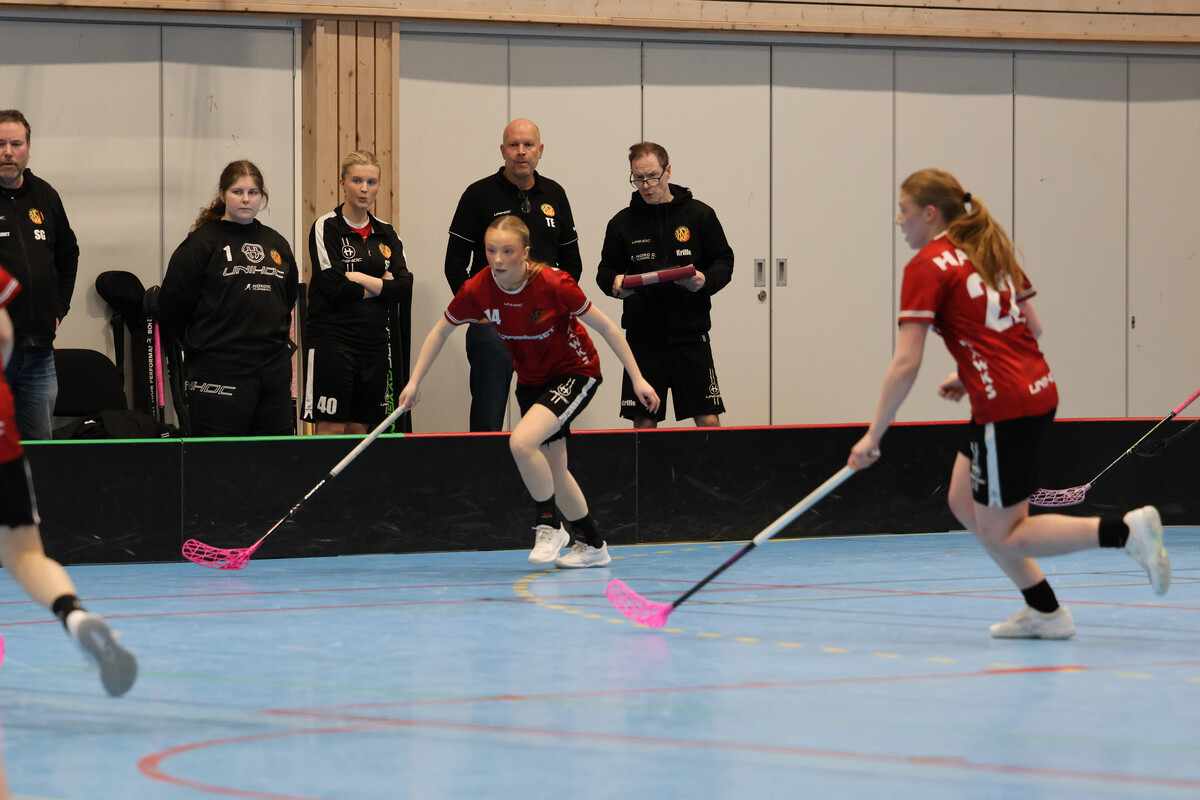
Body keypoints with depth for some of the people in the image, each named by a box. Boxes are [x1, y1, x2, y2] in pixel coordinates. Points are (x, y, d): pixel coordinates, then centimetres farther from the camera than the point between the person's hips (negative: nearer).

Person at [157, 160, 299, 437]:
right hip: (219, 370, -6)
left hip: (275, 371, 6)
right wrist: (204, 341, 6)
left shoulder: (276, 244, 14)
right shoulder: (203, 242, -4)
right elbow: (172, 305, -3)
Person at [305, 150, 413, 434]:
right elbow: (334, 286, -14)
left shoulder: (386, 233, 13)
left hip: (373, 343, 5)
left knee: (360, 427, 6)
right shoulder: (326, 228, -4)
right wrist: (380, 287, -4)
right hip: (331, 341, -5)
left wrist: (362, 279, -10)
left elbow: (404, 285, 1)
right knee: (331, 427, -7)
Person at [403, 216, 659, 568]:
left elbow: (606, 327, -17)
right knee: (552, 469, 12)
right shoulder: (477, 290, -17)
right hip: (531, 379, 6)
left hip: (575, 372, -6)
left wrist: (637, 379, -16)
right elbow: (441, 331, 2)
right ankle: (592, 546, 31)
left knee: (522, 442, -26)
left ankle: (549, 525, -6)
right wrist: (415, 381, 0)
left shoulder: (553, 285, -28)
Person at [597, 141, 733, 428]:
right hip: (642, 335, 1)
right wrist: (614, 282, -10)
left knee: (708, 420, -6)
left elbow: (724, 262, 7)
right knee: (644, 423, 1)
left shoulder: (699, 215, 4)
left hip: (691, 332, -1)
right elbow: (605, 270, 13)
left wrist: (705, 280, -14)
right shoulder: (622, 222, 7)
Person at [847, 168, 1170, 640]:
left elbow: (905, 364, -14)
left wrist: (873, 437, -8)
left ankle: (1126, 530, -12)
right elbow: (1032, 327, 18)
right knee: (964, 503, 18)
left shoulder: (927, 266, -10)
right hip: (1038, 392, 9)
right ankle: (1044, 612, 17)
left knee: (1002, 535, 1)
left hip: (1007, 409, -9)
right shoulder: (990, 252, 15)